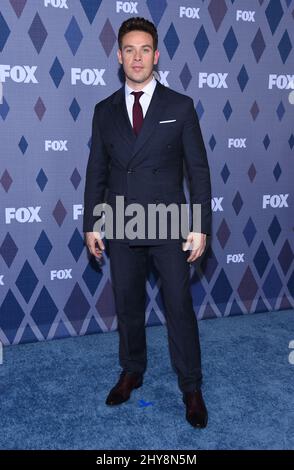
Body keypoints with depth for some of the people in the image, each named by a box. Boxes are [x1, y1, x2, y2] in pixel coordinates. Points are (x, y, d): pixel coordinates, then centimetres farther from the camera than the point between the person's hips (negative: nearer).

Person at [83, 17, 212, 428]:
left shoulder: (180, 107, -2)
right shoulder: (105, 111, 6)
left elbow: (198, 169, -2)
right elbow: (96, 172, 8)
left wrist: (201, 226, -8)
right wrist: (91, 225, 4)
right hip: (121, 229, 3)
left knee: (180, 308, 4)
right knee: (127, 306, 14)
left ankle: (191, 388, 21)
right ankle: (132, 372, 35)